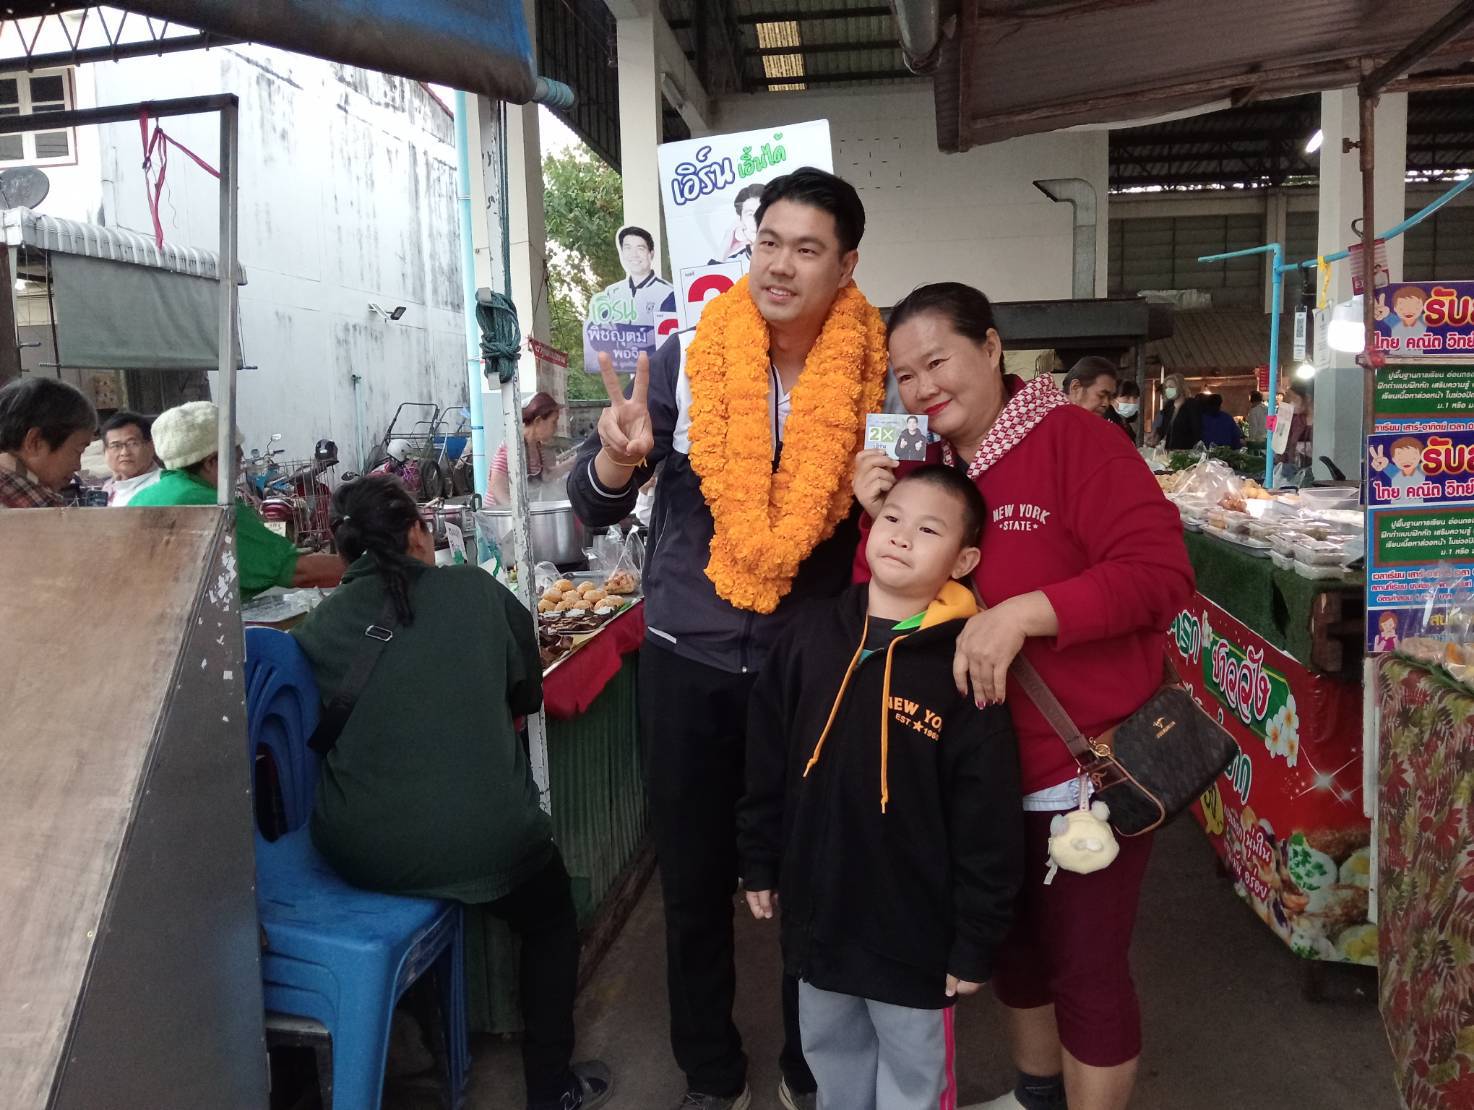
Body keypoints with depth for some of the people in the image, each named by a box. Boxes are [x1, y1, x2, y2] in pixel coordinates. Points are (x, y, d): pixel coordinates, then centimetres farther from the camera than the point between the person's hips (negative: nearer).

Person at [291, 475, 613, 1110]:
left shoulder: (317, 628, -3)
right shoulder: (478, 592, -3)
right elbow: (526, 698, 11)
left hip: (357, 853, 3)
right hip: (483, 837, -2)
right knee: (550, 920, 27)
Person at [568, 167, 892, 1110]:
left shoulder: (874, 376, -7)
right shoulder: (685, 360, -7)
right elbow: (597, 508, -5)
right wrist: (618, 453, -27)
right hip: (689, 661, 0)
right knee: (695, 878, 11)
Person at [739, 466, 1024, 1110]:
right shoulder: (808, 641, -5)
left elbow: (988, 821, -14)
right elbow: (767, 765, 4)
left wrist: (977, 941, -11)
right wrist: (759, 862, 9)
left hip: (915, 930, -4)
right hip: (818, 913, 4)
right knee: (830, 1053, 25)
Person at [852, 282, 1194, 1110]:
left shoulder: (1073, 438, -16)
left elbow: (1161, 572, -23)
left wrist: (1022, 613, -30)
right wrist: (883, 523, -11)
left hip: (1087, 769, -7)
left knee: (1086, 965, 9)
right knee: (1012, 943, 24)